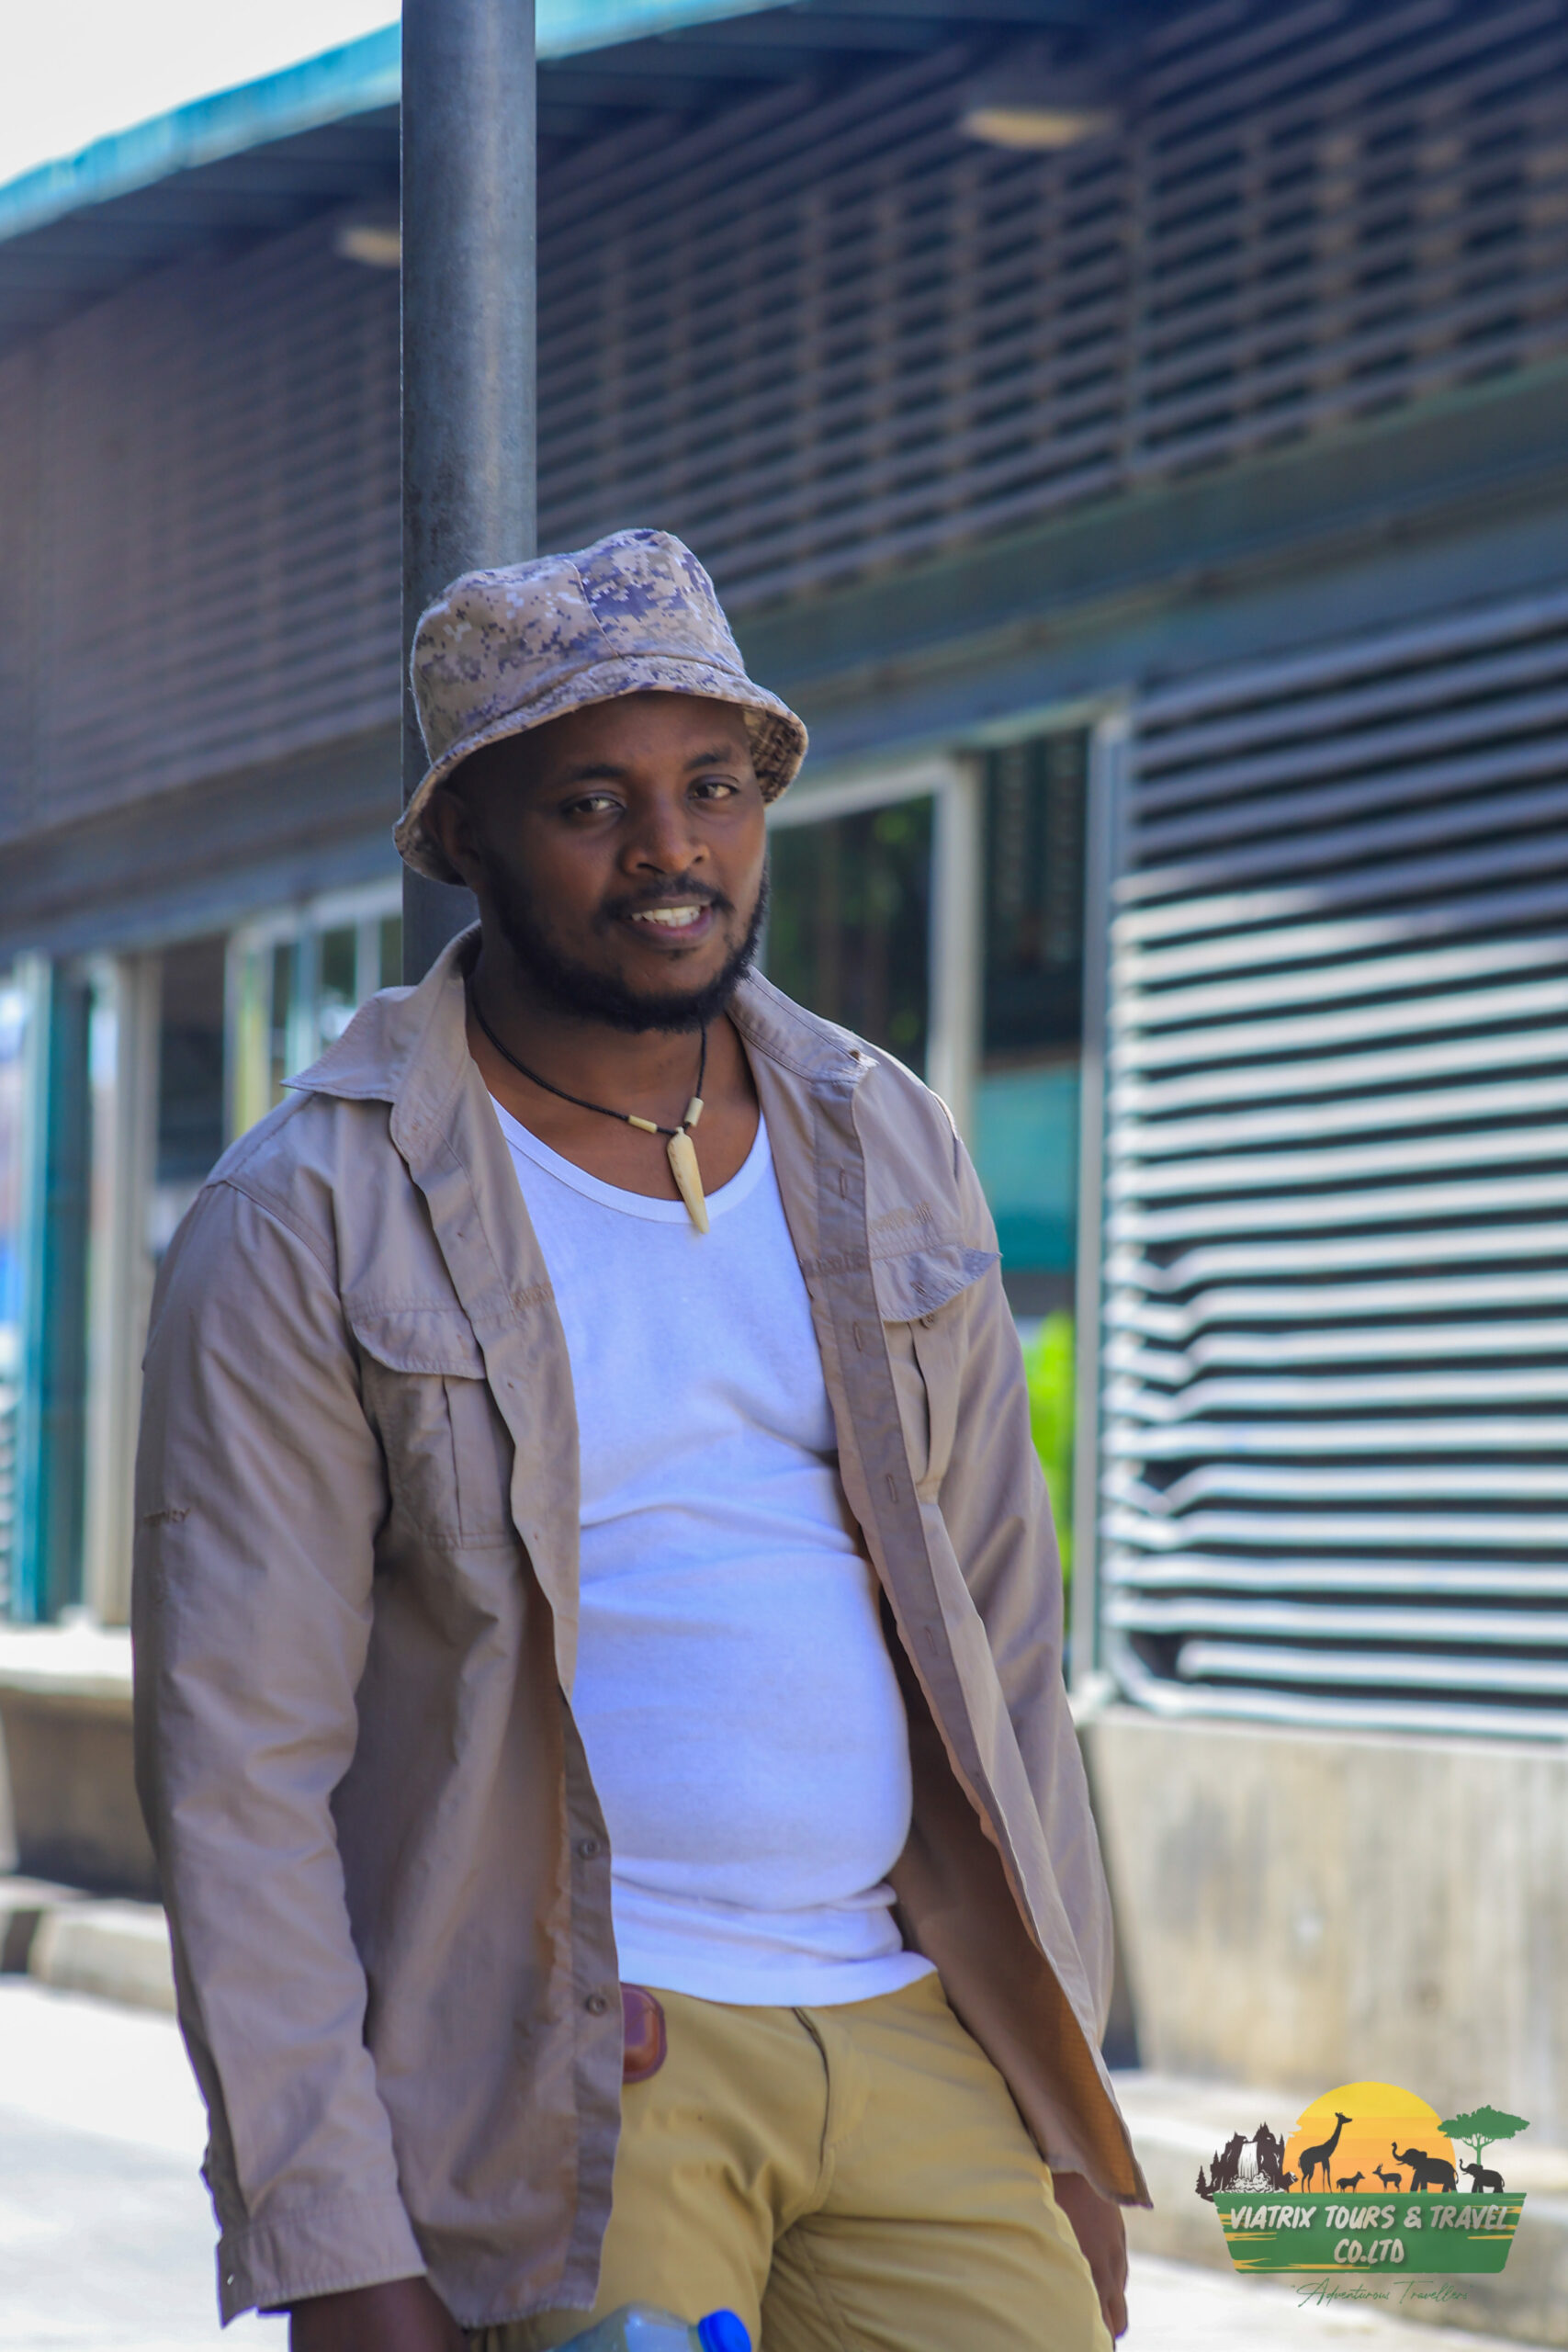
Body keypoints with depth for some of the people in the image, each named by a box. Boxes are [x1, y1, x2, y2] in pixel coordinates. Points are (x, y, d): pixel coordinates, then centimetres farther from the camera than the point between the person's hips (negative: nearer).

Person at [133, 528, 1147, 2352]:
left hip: (912, 2038, 4)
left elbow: (996, 1638, 15)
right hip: (572, 2088, -4)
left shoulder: (884, 1148, 11)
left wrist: (1067, 2115, 11)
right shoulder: (303, 1227, -5)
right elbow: (239, 1760, -8)